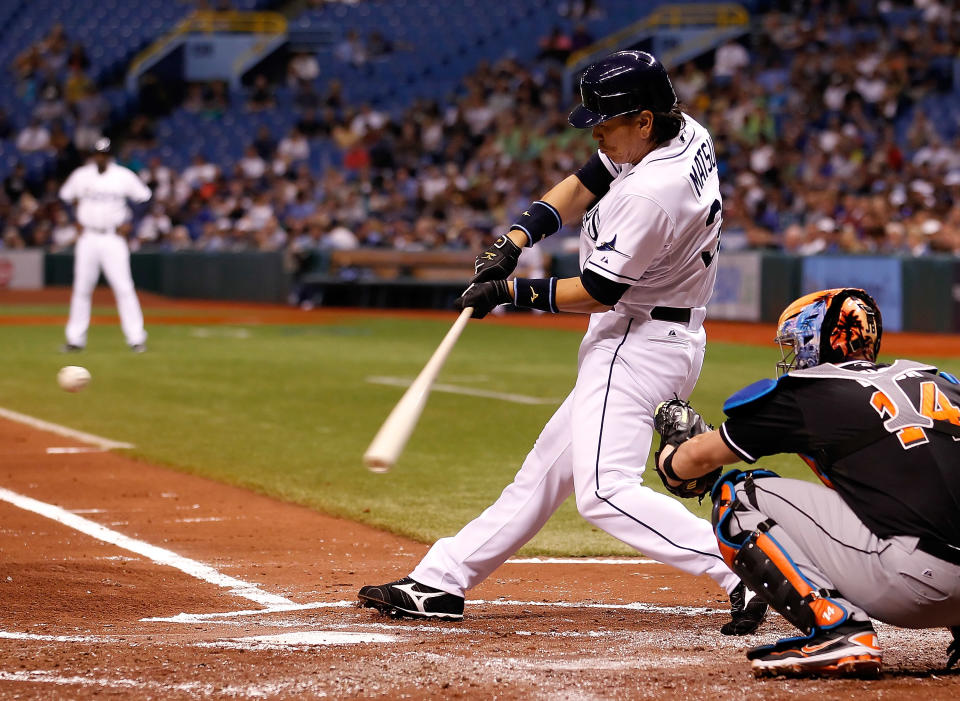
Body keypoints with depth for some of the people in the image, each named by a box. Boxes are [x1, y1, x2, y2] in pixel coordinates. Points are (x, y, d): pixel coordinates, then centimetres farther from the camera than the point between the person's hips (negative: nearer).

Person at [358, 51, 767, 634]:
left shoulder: (649, 194, -26)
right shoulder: (685, 133, 4)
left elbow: (599, 293, -20)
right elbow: (585, 184, 14)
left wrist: (510, 292, -9)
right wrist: (519, 236, 1)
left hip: (637, 343, -11)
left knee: (604, 490, -21)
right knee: (547, 468, 15)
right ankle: (439, 585, 24)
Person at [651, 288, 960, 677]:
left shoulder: (805, 392, 9)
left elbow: (701, 456, 23)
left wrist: (670, 461, 46)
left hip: (911, 582, -6)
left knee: (737, 498, 7)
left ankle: (836, 630, -9)